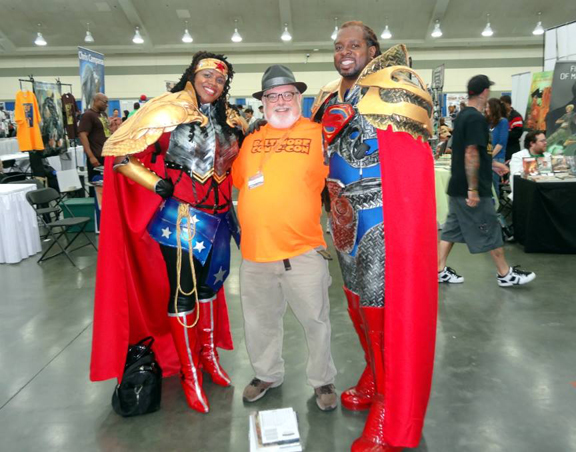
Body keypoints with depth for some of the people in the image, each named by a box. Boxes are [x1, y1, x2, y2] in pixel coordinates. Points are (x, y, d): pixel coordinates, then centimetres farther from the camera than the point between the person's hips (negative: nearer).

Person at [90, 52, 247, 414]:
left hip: (218, 217, 6)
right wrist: (157, 185, -19)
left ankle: (209, 354, 38)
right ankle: (189, 373, 20)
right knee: (182, 291, 4)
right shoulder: (170, 111, -11)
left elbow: (239, 159, 25)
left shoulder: (231, 121, 6)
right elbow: (119, 154, -13)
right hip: (180, 217, -6)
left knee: (209, 284, 18)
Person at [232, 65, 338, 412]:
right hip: (255, 251, 4)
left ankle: (323, 380, 32)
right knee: (260, 321, 18)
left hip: (303, 250, -3)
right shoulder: (252, 139, 8)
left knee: (316, 320, 10)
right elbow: (238, 181, 16)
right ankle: (267, 374, 40)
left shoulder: (318, 133, -3)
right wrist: (260, 212, 6)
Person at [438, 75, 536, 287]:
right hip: (469, 188, -9)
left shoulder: (463, 115, 13)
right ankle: (505, 274, 14)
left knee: (452, 229, 12)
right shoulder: (476, 118, -17)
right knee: (490, 231, 2)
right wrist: (473, 189, -24)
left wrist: (493, 164, 31)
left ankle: (440, 270, 16)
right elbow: (471, 154, -23)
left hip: (457, 186, 9)